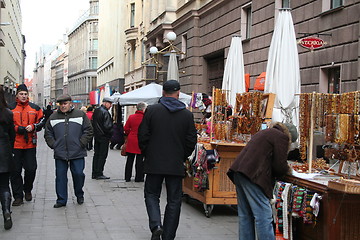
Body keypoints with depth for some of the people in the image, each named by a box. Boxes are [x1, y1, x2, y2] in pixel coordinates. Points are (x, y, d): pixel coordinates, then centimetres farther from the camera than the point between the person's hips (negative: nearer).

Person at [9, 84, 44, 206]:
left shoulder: (35, 108, 8)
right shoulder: (10, 108, 3)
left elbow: (42, 122, 12)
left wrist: (33, 127, -7)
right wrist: (17, 129, -14)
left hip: (30, 144, 1)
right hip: (15, 144, -1)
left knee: (31, 169, 4)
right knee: (15, 170, 1)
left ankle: (28, 190, 28)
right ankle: (18, 196, 9)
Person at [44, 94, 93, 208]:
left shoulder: (80, 115, 4)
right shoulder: (53, 117, 10)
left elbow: (88, 130, 3)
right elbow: (48, 134, 15)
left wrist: (81, 144, -5)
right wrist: (54, 145, 2)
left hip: (77, 153, -2)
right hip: (60, 154, 2)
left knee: (78, 174, 0)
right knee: (60, 176, 4)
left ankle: (79, 195, 24)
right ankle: (61, 200, 14)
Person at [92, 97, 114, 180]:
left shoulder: (96, 111, 11)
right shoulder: (105, 112, -17)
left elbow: (93, 123, 16)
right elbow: (107, 126, -21)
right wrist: (111, 133, -6)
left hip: (96, 136, 9)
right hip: (104, 136, -9)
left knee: (96, 154, 12)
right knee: (102, 155, -2)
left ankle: (94, 173, 16)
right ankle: (99, 174, -1)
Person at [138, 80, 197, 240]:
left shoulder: (151, 110, -5)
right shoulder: (187, 114, -1)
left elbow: (142, 136, -4)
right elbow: (191, 141, 0)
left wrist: (147, 154, 11)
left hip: (154, 162, -1)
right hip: (176, 165, 1)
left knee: (151, 195, 13)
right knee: (174, 200, 10)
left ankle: (156, 225, -9)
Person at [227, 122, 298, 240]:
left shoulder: (265, 133, 28)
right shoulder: (282, 137, 0)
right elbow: (280, 165, -6)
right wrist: (287, 169, 15)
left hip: (239, 172, 10)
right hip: (252, 176, -9)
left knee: (245, 215, 14)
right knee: (263, 215, -8)